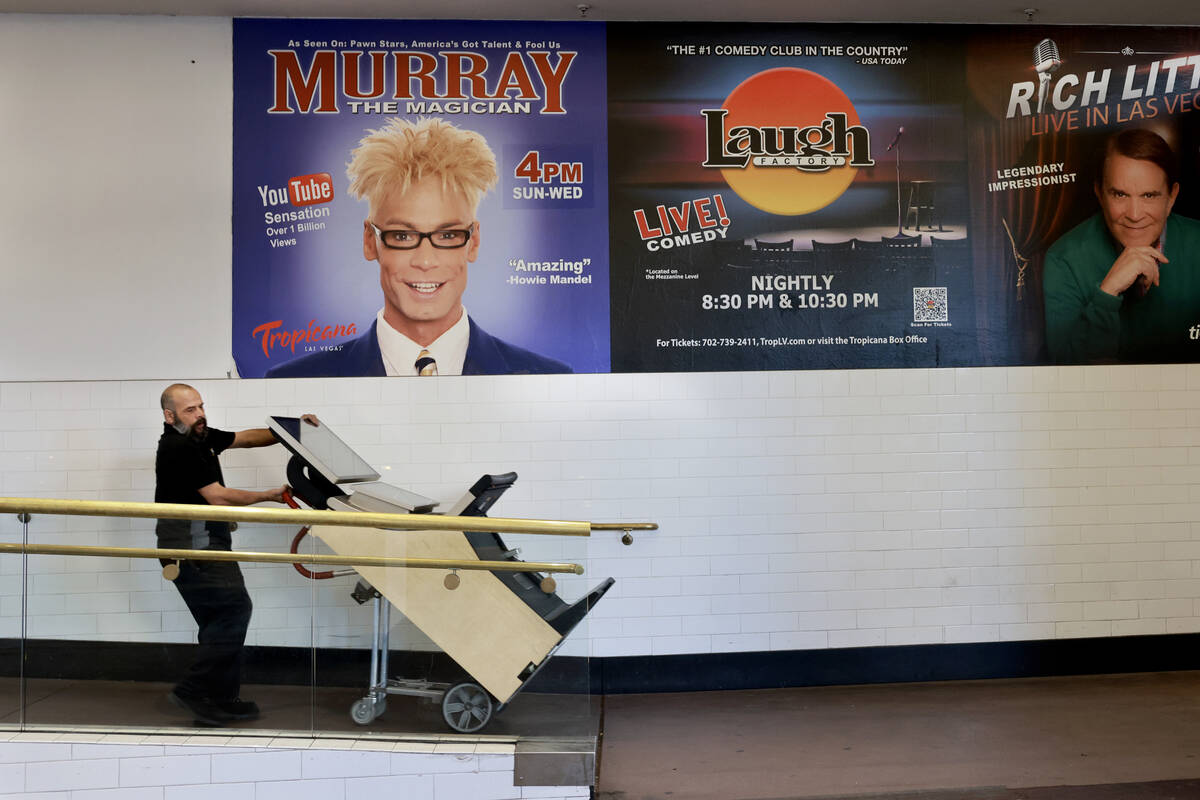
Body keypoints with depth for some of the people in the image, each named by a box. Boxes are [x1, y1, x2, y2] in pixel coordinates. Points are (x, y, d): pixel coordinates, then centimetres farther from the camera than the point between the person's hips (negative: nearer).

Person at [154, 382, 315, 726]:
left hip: (206, 542, 10)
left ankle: (221, 699, 16)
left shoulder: (201, 436, 12)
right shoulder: (177, 448, -17)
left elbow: (247, 438, 18)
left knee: (220, 619, 10)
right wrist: (270, 496, -11)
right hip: (191, 546, -10)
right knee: (234, 606, -14)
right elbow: (218, 497, -18)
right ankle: (192, 691, -6)